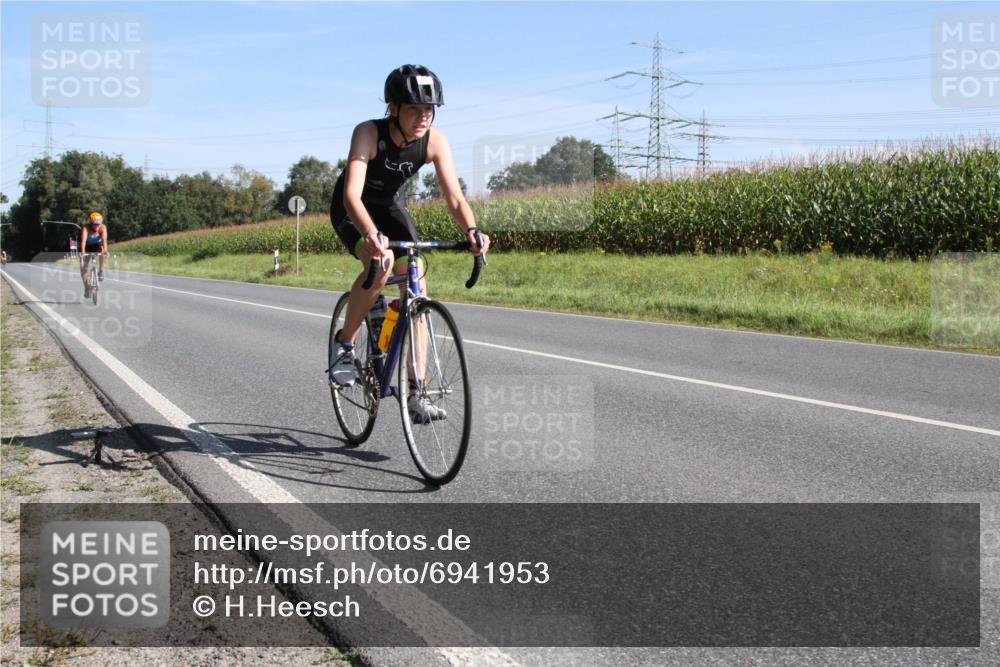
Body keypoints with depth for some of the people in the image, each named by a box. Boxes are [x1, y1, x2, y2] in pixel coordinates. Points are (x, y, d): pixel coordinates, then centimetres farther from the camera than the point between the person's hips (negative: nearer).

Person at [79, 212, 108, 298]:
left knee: (103, 251, -35)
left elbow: (104, 239, -41)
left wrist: (105, 250, -58)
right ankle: (86, 287, 2)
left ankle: (101, 271, -19)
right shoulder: (86, 229, -29)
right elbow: (83, 240, -44)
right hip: (88, 247, 0)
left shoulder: (103, 227, -27)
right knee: (82, 266, -13)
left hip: (98, 246, 0)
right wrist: (82, 252, -60)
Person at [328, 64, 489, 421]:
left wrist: (471, 230, -48)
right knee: (381, 264, -34)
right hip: (352, 210, -4)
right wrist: (372, 235, -61)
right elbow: (352, 194, -43)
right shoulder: (369, 133, -32)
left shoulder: (435, 141, -22)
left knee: (416, 288, -10)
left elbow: (454, 195, -27)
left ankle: (416, 394, -5)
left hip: (392, 207, 4)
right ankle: (345, 345, -10)